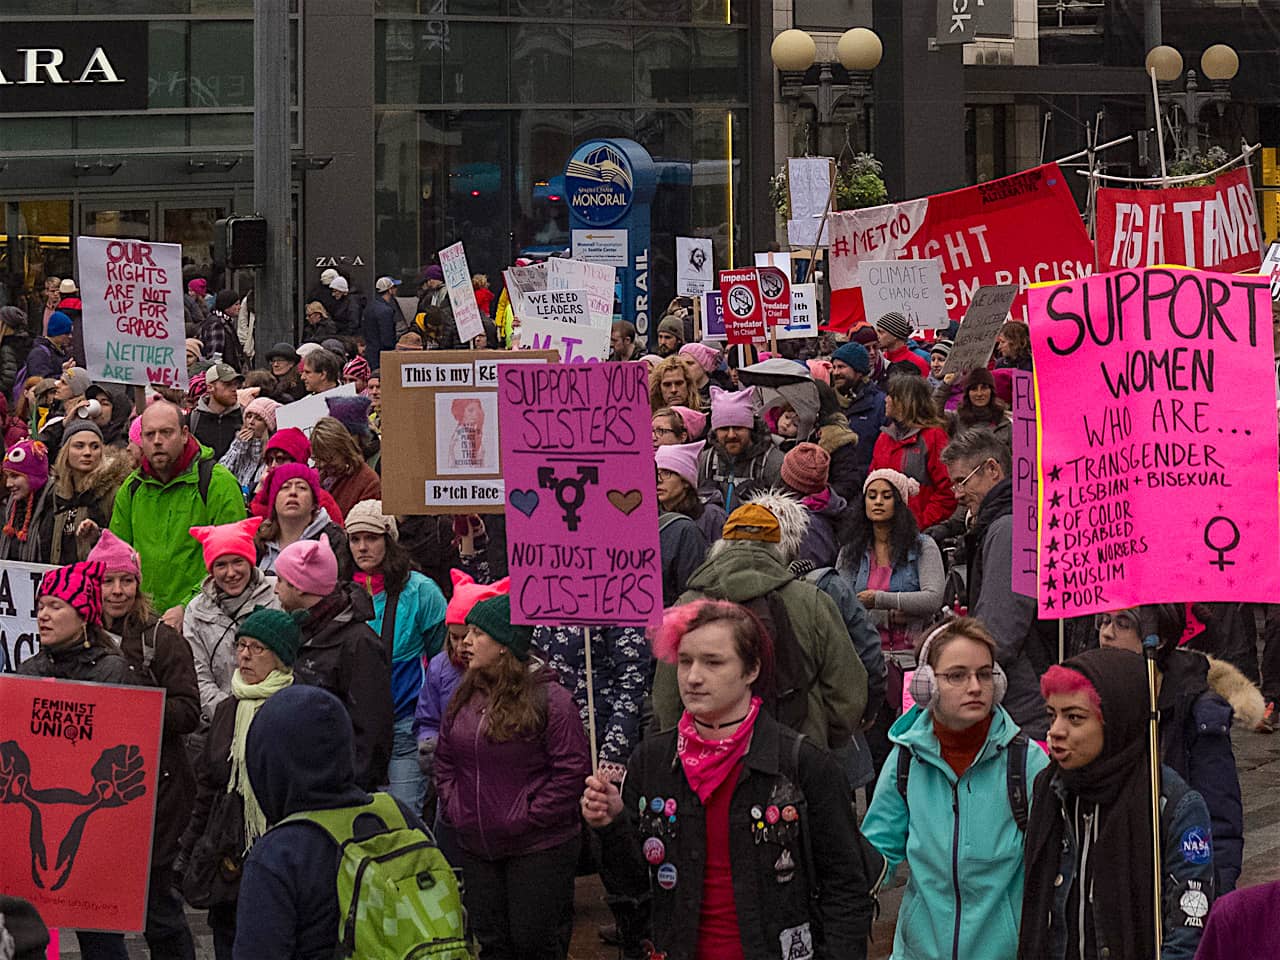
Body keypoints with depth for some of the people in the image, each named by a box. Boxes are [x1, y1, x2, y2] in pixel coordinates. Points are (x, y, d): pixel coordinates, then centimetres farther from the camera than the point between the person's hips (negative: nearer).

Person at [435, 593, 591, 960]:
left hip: (539, 848, -6)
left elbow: (572, 770, -15)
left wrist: (528, 818, -16)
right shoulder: (466, 697, 7)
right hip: (477, 847, 6)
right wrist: (453, 807, 4)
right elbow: (445, 759, 17)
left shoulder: (549, 699, -13)